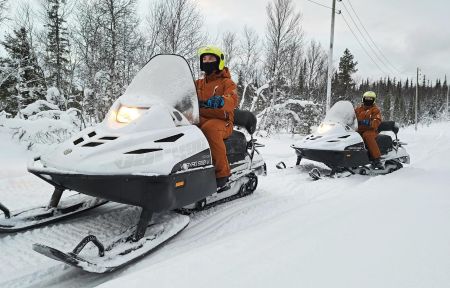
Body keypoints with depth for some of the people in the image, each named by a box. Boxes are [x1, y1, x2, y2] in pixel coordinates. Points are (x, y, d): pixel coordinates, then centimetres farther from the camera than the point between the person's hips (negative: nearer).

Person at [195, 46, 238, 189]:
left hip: (221, 121, -4)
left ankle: (222, 172, -32)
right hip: (200, 119, 5)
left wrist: (221, 101, -37)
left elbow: (233, 100, -13)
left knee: (209, 128, -39)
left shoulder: (226, 82, 8)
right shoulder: (198, 83, 25)